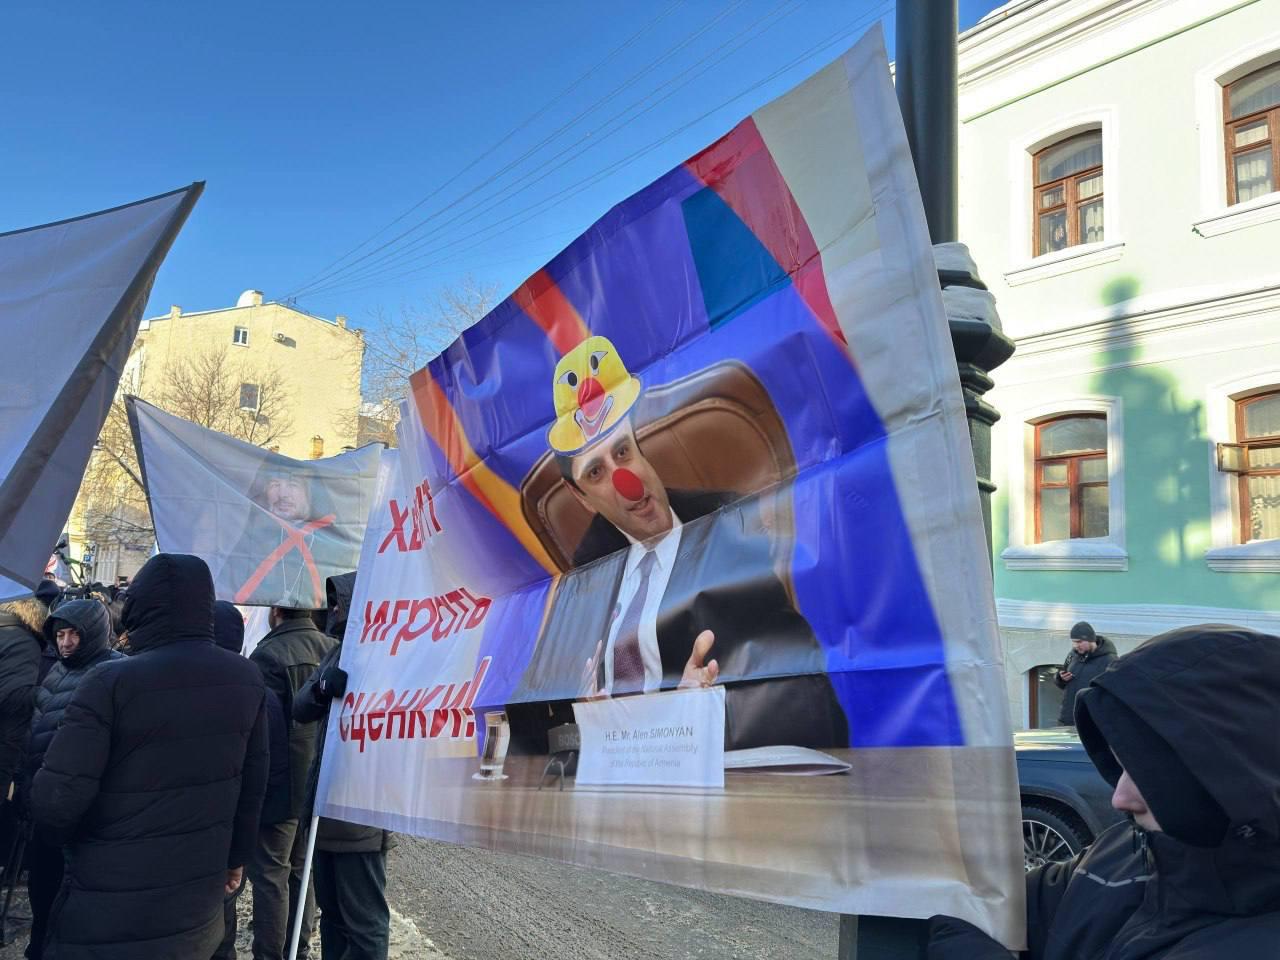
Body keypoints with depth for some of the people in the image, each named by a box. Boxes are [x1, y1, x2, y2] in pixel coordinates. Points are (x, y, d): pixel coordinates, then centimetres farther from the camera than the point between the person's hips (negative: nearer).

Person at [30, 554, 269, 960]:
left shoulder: (111, 682, -18)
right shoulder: (246, 679, -2)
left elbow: (54, 801, -20)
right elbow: (252, 786, 5)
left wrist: (84, 843, 2)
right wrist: (236, 857, 19)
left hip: (109, 914, -5)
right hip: (199, 899, 5)